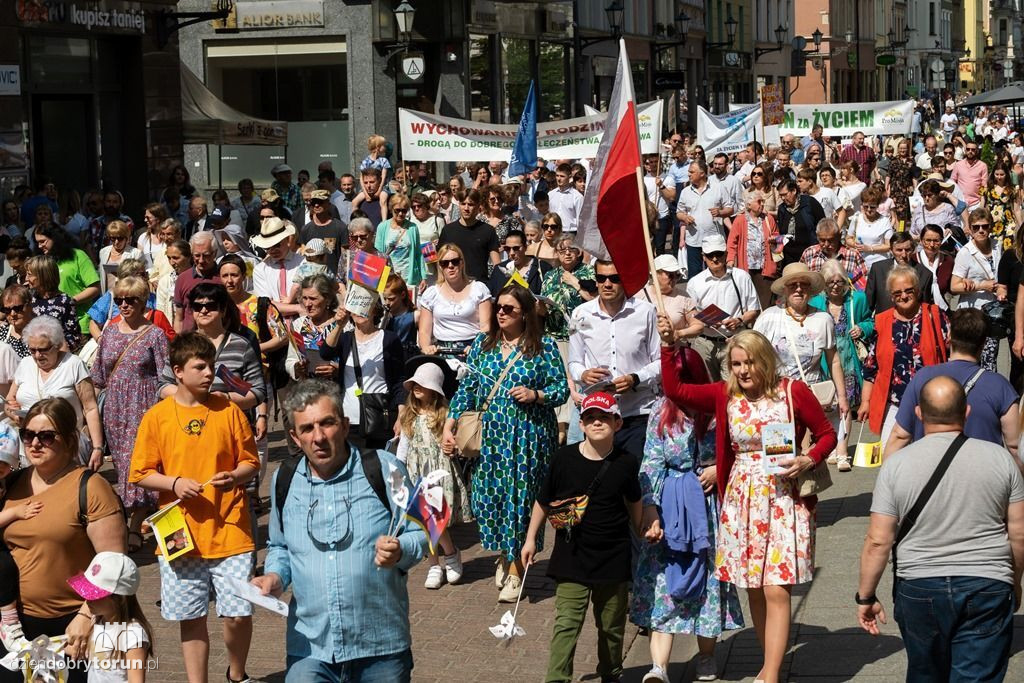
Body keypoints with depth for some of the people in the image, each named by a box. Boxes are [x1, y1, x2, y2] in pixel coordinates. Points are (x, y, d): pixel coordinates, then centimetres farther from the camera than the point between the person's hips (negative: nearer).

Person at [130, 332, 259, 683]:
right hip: (181, 536, 0)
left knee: (239, 614, -2)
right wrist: (174, 483, -14)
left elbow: (250, 462, 6)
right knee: (192, 619, 8)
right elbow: (141, 473, 3)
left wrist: (234, 477, -14)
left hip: (230, 532, 0)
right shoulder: (157, 417, 0)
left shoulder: (229, 410, 0)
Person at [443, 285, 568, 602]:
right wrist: (448, 428, 1)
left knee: (520, 497, -3)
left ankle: (515, 570, 7)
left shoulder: (543, 347, -1)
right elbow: (466, 388, 9)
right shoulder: (483, 343, 9)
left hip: (527, 437, -3)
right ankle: (506, 554, 25)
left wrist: (535, 395, -18)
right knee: (487, 495, 1)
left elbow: (562, 389, 0)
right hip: (489, 436, 3)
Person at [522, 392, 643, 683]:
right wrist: (531, 539, 7)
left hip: (613, 558, 2)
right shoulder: (564, 458, -8)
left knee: (612, 624, 14)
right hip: (572, 556, -2)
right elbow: (543, 501, 4)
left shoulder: (625, 463, -4)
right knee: (566, 623, -9)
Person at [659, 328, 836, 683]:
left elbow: (826, 433, 3)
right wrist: (668, 346, -8)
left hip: (783, 497, -4)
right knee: (754, 589, 10)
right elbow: (675, 390, 0)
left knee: (776, 590, -9)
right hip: (741, 499, 4)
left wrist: (808, 460, -15)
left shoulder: (793, 391, -5)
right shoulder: (726, 395, 4)